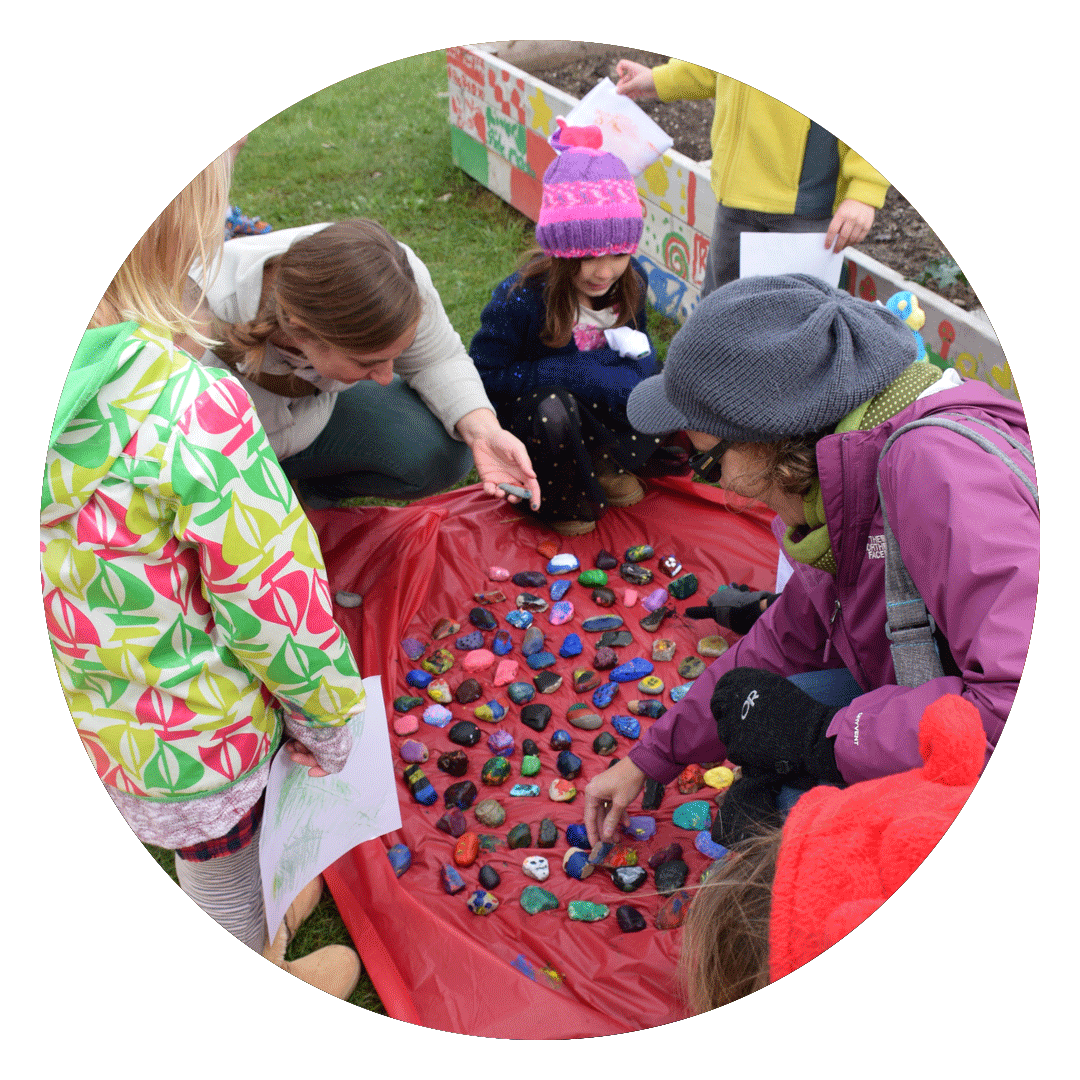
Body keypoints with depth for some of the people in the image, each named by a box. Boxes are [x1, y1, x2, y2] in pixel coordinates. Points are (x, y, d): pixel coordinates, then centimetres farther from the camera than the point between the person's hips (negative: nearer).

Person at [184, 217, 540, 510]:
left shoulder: (399, 276, -33)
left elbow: (437, 361, -15)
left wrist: (483, 430, -31)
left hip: (317, 406, 3)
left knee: (443, 450, -21)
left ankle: (316, 485, 7)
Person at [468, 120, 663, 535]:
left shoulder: (630, 281, -9)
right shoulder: (520, 298, -25)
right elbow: (482, 374, -23)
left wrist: (639, 353, -19)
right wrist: (573, 373, -30)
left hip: (601, 409, 5)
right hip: (526, 419, -5)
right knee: (553, 407, -39)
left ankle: (602, 465, 2)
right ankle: (562, 501, -9)